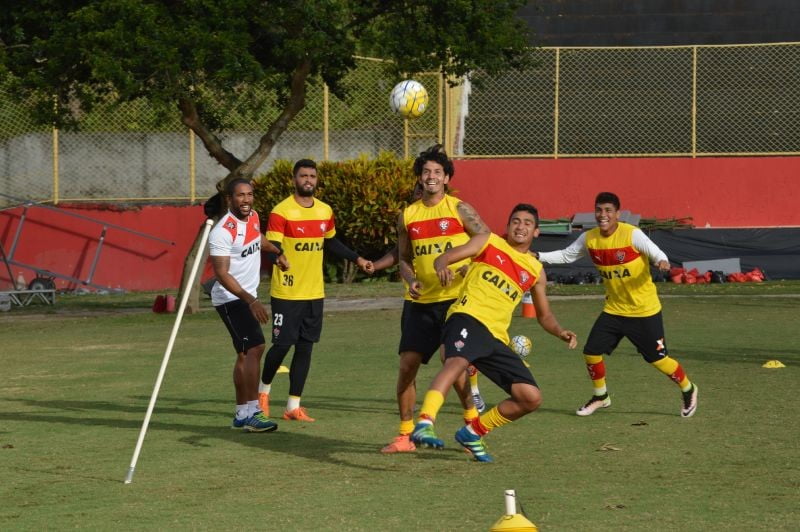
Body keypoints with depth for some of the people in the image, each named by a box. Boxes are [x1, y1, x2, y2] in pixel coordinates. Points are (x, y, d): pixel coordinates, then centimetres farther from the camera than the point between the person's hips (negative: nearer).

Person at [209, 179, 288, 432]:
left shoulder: (253, 217, 4)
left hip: (248, 297, 9)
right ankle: (253, 413, -22)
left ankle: (241, 414, 20)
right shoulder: (222, 232, -23)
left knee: (245, 354, 13)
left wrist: (278, 252, 35)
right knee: (255, 348, -20)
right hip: (230, 298, -9)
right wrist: (251, 301, -32)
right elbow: (222, 274, -26)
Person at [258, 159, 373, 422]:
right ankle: (264, 389, 23)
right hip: (286, 293, -6)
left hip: (314, 293, 6)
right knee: (282, 344, -4)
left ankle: (294, 406, 9)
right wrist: (277, 255, -40)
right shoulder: (281, 212, -12)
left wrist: (357, 259, 21)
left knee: (305, 348, 5)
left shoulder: (325, 211, 8)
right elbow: (272, 248, -17)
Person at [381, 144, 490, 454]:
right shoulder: (407, 216, 9)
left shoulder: (460, 210, -3)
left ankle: (473, 422, 9)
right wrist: (411, 280, -4)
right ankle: (405, 435, 8)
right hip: (421, 302, 4)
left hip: (455, 299, -4)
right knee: (407, 364, -1)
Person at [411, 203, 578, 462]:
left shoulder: (535, 271, 22)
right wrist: (442, 267, -20)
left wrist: (561, 332, 6)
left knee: (531, 398, -1)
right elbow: (443, 258, 6)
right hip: (468, 317, -6)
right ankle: (424, 424, -52)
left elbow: (544, 315, 29)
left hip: (496, 337, 6)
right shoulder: (488, 242, 12)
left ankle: (473, 432, 17)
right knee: (458, 361, -38)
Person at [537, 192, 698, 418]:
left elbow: (657, 253, -26)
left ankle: (688, 390, 25)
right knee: (591, 351, 0)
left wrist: (662, 262, -49)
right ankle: (600, 397, 24)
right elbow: (566, 255, 8)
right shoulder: (589, 239, -3)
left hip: (644, 311, -5)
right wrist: (537, 256, -4)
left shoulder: (632, 234, -20)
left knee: (658, 359, -2)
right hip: (613, 310, 5)